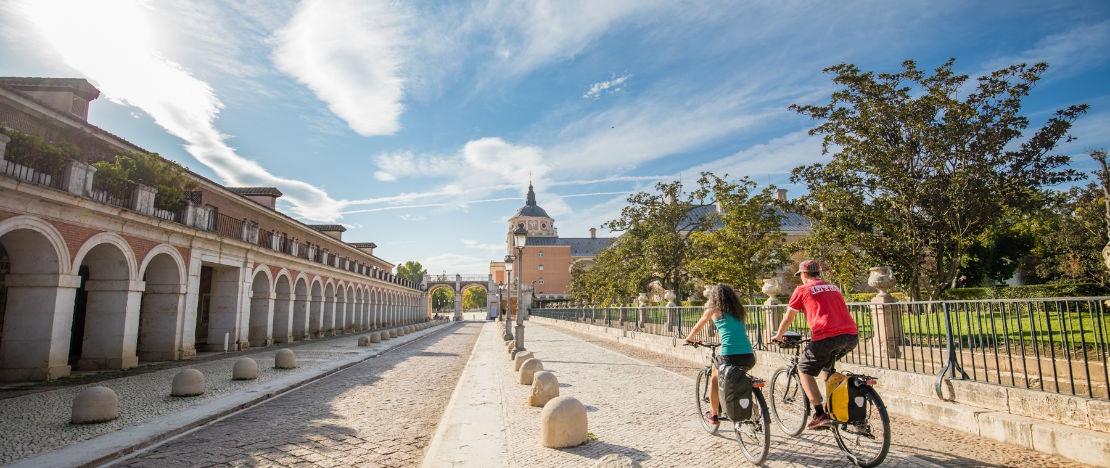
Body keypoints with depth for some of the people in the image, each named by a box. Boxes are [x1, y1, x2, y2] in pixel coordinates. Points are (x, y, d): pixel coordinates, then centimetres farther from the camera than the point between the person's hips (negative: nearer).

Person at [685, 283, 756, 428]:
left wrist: (689, 339, 41)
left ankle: (713, 415, 30)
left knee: (715, 377, 26)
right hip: (749, 357, 4)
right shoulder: (740, 311, 19)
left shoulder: (713, 310, 9)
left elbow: (697, 328, 22)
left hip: (729, 356, -4)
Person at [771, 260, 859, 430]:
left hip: (826, 337, -6)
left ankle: (820, 414, 3)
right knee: (826, 364, 32)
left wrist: (778, 336, 31)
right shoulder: (834, 288, 25)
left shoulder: (802, 290, 9)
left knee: (804, 370, 13)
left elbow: (788, 318, 15)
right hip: (852, 337, 6)